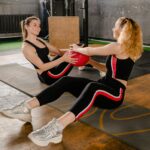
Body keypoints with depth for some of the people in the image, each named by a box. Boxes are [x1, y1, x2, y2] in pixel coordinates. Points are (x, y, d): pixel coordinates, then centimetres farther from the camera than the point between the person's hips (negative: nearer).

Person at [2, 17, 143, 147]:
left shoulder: (118, 47, -11)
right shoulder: (126, 47, 16)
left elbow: (89, 51, -4)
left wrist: (77, 49, 15)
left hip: (115, 94, -8)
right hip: (105, 86, 8)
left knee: (92, 87, -44)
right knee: (66, 81, -13)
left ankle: (57, 127, -63)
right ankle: (27, 107, -24)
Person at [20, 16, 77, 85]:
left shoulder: (40, 40, 9)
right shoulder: (26, 47, -18)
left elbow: (57, 51, 8)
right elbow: (42, 67, -24)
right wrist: (63, 59, -32)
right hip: (49, 77, -10)